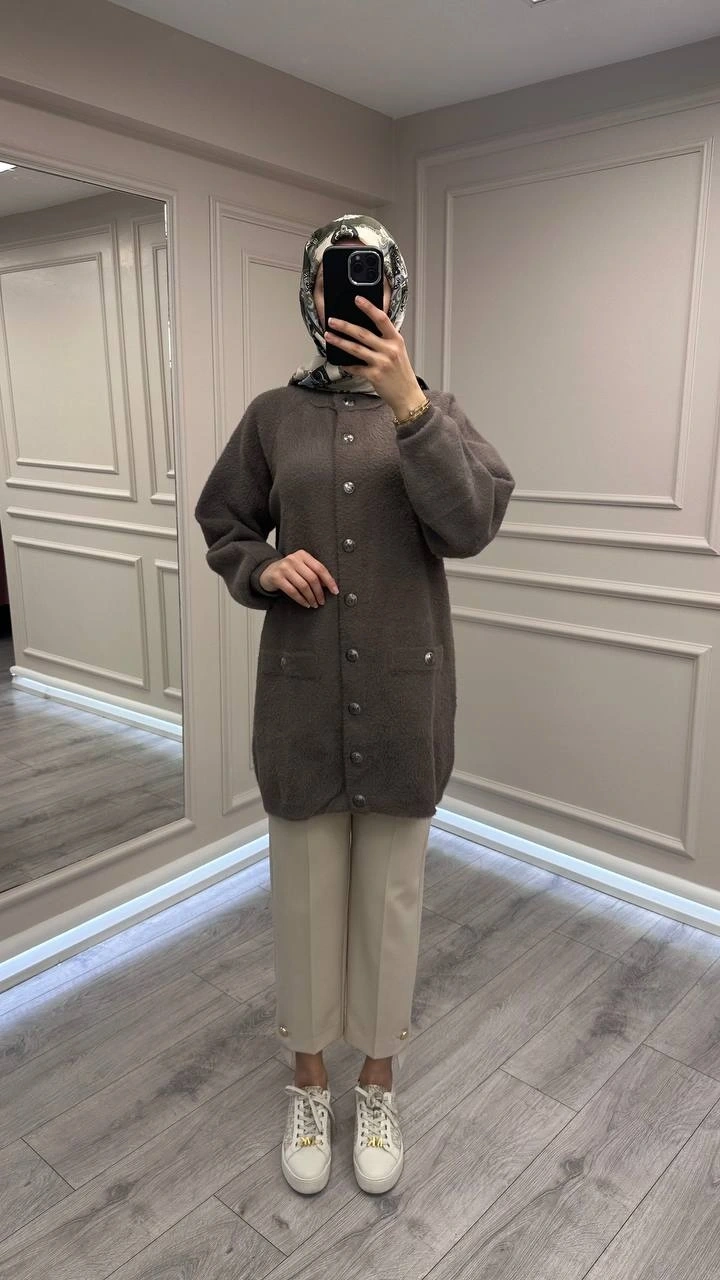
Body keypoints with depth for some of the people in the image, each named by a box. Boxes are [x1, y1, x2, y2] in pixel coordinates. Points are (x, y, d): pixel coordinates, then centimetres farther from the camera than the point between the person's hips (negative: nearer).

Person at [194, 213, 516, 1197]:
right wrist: (265, 570, -12)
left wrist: (407, 402, -24)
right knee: (306, 895, 13)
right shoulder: (272, 415, 4)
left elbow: (472, 526, -14)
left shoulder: (433, 409, 1)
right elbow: (223, 531, 9)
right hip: (301, 694, 1)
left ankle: (378, 1088, 37)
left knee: (392, 896, 12)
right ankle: (309, 1086, 37)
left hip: (403, 694, 0)